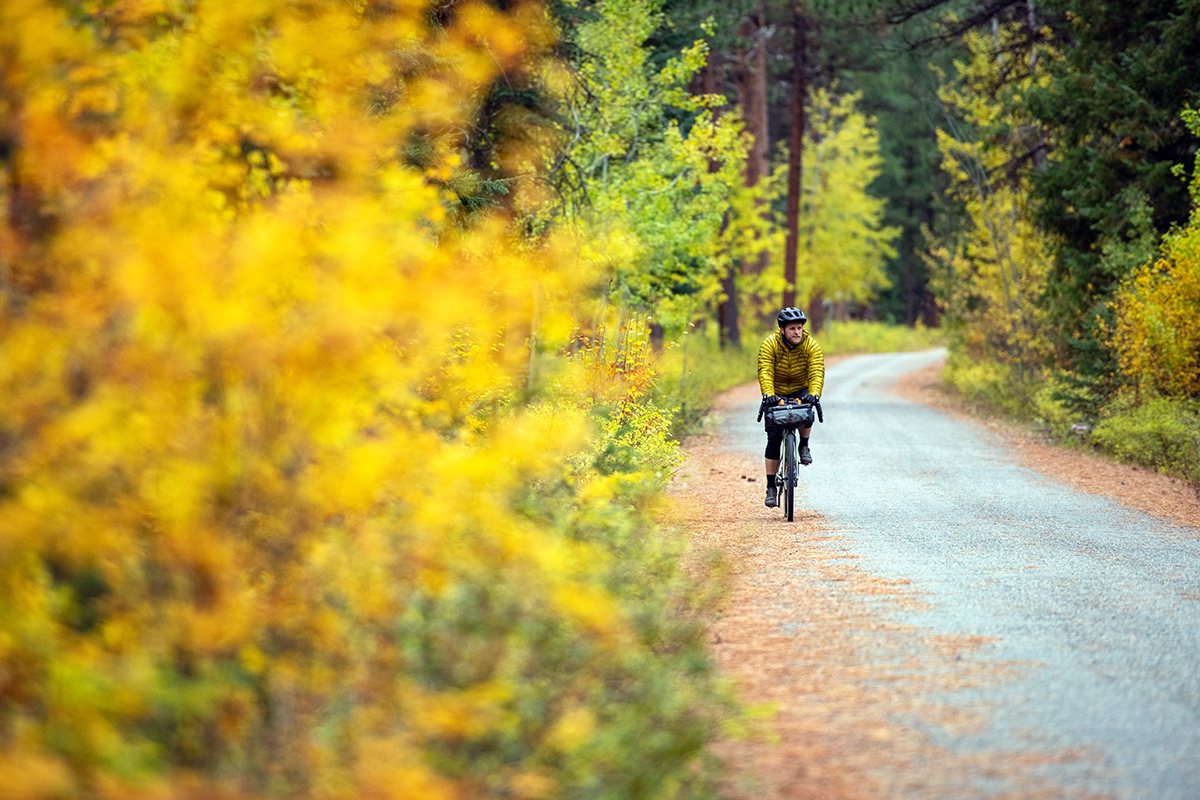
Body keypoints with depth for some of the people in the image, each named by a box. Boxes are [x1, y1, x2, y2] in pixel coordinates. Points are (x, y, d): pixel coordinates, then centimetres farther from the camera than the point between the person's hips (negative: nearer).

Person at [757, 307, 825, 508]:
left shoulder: (811, 346, -17)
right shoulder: (769, 345, -20)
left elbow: (817, 373, -28)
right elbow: (765, 373, -29)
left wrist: (814, 394, -46)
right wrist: (768, 394, -47)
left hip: (800, 392, 0)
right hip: (776, 396, 0)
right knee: (774, 437, -10)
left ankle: (804, 446, -6)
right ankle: (771, 486, -3)